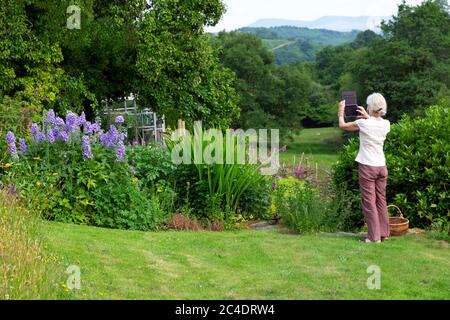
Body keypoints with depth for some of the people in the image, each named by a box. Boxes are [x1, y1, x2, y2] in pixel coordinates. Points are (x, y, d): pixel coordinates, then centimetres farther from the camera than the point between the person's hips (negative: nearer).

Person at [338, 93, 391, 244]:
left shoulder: (363, 123, -13)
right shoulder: (386, 124, 1)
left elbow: (342, 125, 3)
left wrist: (341, 111, 17)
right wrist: (367, 116, 30)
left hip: (367, 166, -5)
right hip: (381, 166, 5)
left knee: (369, 202, 0)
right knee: (381, 200, 14)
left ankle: (374, 236, 2)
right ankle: (384, 233, 21)